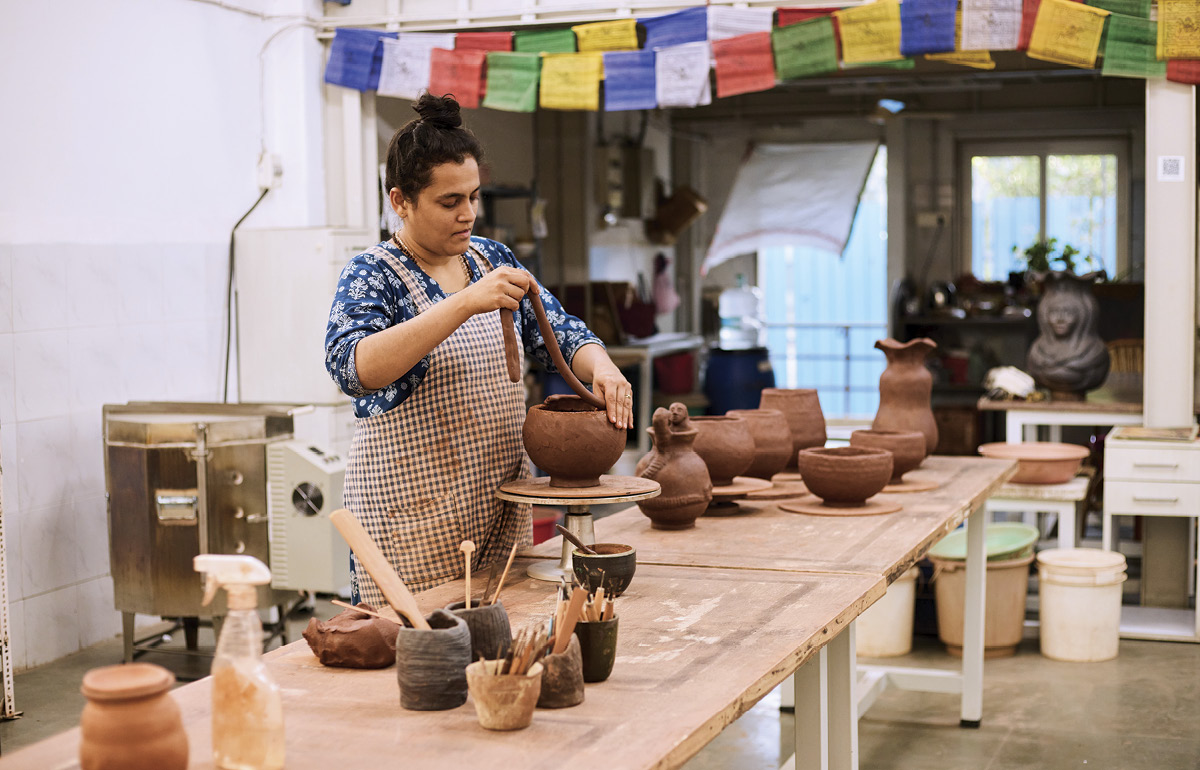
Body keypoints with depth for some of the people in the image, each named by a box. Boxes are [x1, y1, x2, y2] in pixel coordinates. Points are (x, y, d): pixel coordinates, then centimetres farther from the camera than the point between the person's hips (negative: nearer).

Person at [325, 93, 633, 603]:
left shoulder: (492, 259, 9)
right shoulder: (371, 275, -9)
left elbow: (561, 333, 10)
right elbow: (354, 368, -28)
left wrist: (601, 368, -14)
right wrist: (466, 303, -34)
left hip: (501, 500, 6)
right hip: (414, 515, -6)